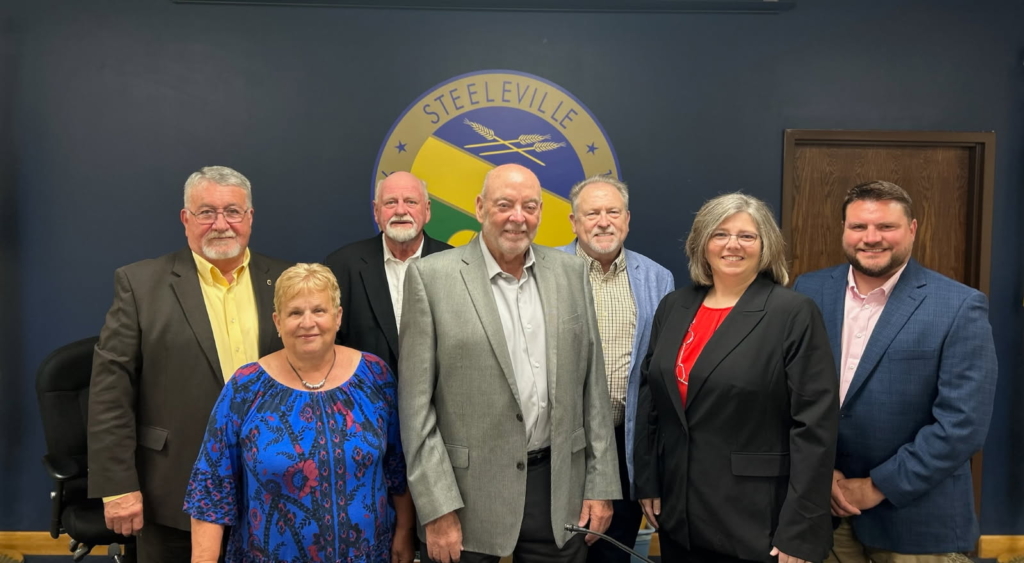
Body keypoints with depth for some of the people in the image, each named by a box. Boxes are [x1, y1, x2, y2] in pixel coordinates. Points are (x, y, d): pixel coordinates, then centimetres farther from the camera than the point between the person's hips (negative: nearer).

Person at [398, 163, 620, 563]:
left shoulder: (570, 272, 4)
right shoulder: (432, 276, -7)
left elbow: (592, 384, 6)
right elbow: (416, 404, -8)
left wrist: (601, 485, 4)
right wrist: (437, 508, -10)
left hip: (559, 488, 3)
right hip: (469, 493, -3)